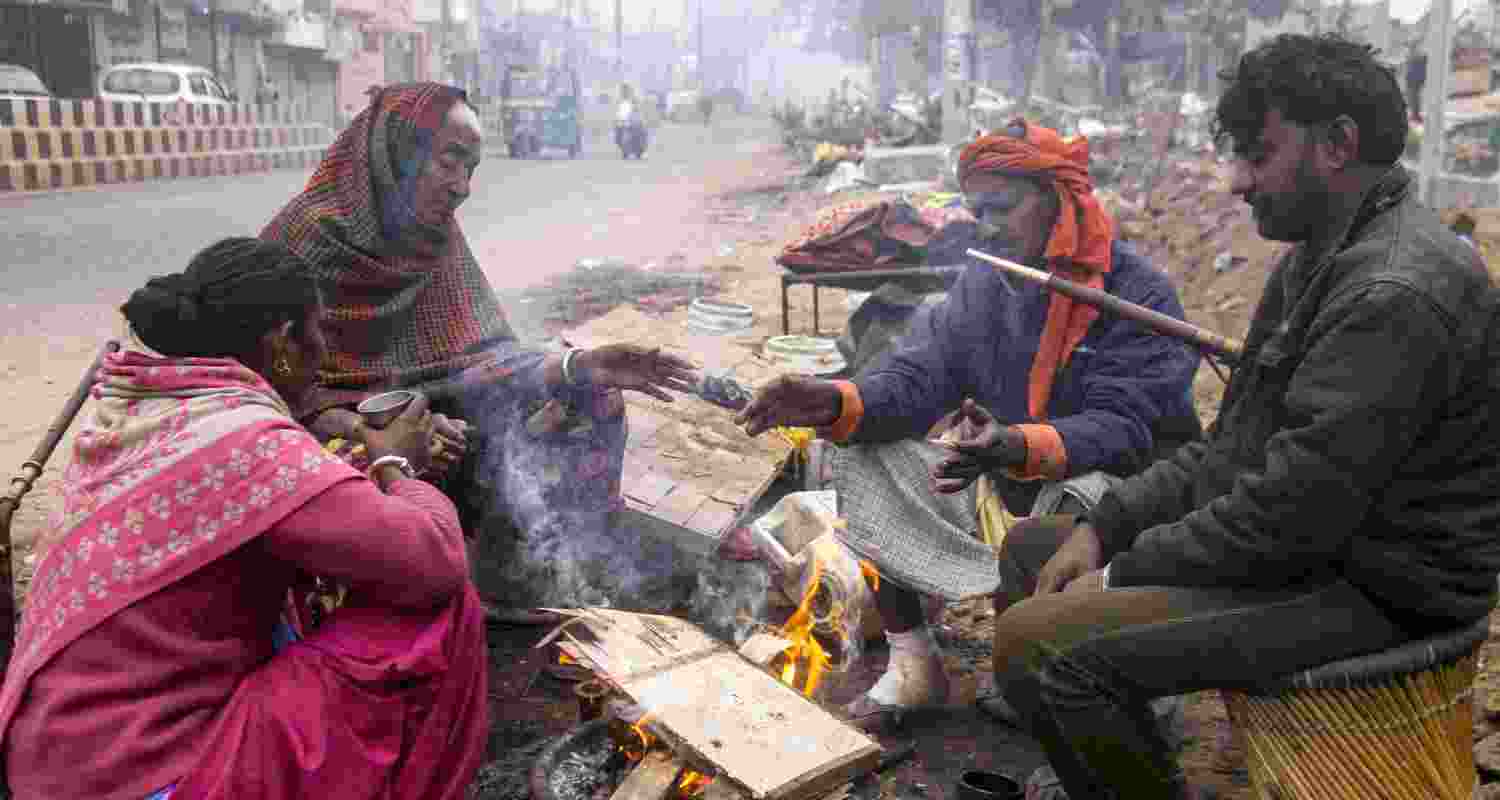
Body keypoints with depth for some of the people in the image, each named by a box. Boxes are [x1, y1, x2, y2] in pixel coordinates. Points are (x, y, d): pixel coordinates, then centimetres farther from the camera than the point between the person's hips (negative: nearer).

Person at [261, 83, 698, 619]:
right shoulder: (306, 237, -15)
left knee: (586, 403, -6)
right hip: (342, 450, -6)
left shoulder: (438, 243, 2)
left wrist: (579, 366, -21)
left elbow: (483, 361, -4)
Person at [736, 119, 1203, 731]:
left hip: (1111, 484, -5)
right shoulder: (983, 281, 3)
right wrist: (835, 404, -28)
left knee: (1081, 499, -40)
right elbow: (918, 375, -8)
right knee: (861, 458, -10)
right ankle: (910, 659, -5)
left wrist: (1019, 446, -44)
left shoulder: (1139, 293, -15)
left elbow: (1122, 427, -25)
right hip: (1002, 489, 6)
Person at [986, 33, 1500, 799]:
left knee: (1036, 642, -23)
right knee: (1028, 549, 13)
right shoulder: (1323, 257, 11)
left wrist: (1123, 572, -15)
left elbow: (1293, 517, -27)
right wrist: (1104, 523, 2)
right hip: (1287, 533, 10)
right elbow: (1232, 443, 13)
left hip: (1368, 587, -10)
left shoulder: (1398, 293, -24)